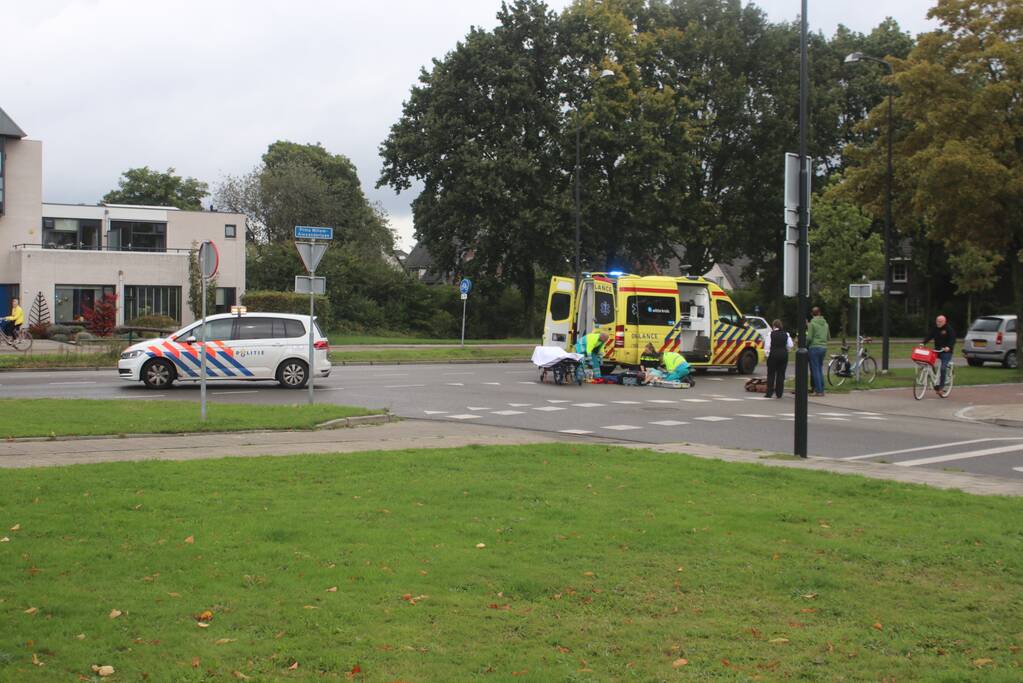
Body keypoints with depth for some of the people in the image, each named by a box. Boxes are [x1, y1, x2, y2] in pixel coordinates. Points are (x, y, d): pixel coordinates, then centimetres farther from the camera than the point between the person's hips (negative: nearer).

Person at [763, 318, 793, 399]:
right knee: (781, 374, 7)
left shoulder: (771, 334, -5)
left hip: (773, 355, -3)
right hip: (784, 355, 3)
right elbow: (790, 345, 5)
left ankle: (769, 393, -1)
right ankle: (779, 393, 6)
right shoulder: (786, 334, 5)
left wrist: (767, 354, 2)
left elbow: (767, 346, -8)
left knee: (771, 374, 3)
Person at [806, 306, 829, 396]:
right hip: (824, 347, 6)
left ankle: (818, 390, -5)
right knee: (820, 369, 14)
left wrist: (806, 345, 4)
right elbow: (828, 337, 18)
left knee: (815, 370, -2)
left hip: (814, 347, -6)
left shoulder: (812, 323, -8)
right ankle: (822, 390, 14)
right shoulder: (825, 323, 11)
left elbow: (809, 337, -13)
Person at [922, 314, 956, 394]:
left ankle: (941, 386, -6)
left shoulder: (949, 329, -8)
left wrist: (948, 347, -34)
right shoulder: (935, 329, 9)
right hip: (937, 350, 6)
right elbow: (929, 336, 3)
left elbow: (952, 340, -16)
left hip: (946, 351, -6)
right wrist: (923, 343, -12)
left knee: (943, 368, -13)